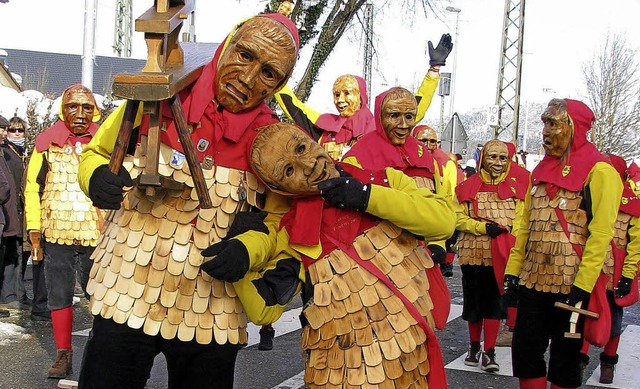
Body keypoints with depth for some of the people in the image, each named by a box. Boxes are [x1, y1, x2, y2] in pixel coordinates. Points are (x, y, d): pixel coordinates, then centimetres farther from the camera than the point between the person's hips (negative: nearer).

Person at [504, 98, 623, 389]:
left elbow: (601, 233, -15)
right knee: (525, 353, 8)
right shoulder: (542, 171, 14)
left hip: (570, 285, -6)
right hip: (532, 281, 6)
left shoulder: (599, 172, -8)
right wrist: (512, 269, 10)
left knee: (564, 357, 6)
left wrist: (583, 285, -20)